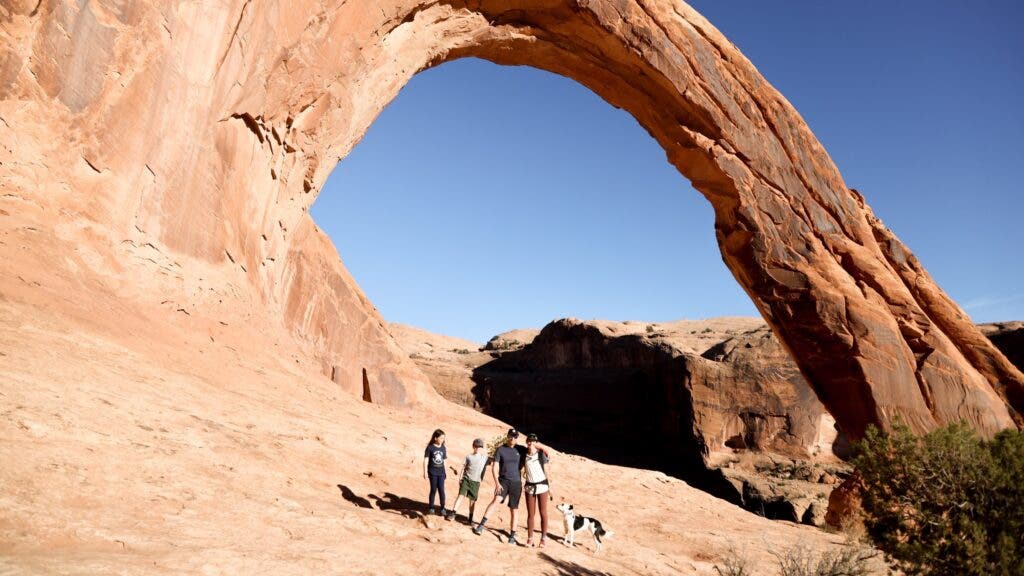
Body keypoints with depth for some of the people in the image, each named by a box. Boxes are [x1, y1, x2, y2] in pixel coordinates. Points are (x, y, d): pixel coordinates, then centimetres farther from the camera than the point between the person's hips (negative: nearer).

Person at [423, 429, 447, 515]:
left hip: (441, 472, 2)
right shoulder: (430, 448, -8)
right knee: (433, 490, 5)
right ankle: (431, 507, 21)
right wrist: (425, 472, -7)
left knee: (441, 489, -2)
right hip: (432, 472, -2)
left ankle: (442, 508, 11)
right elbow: (426, 460, -6)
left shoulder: (443, 448, 4)